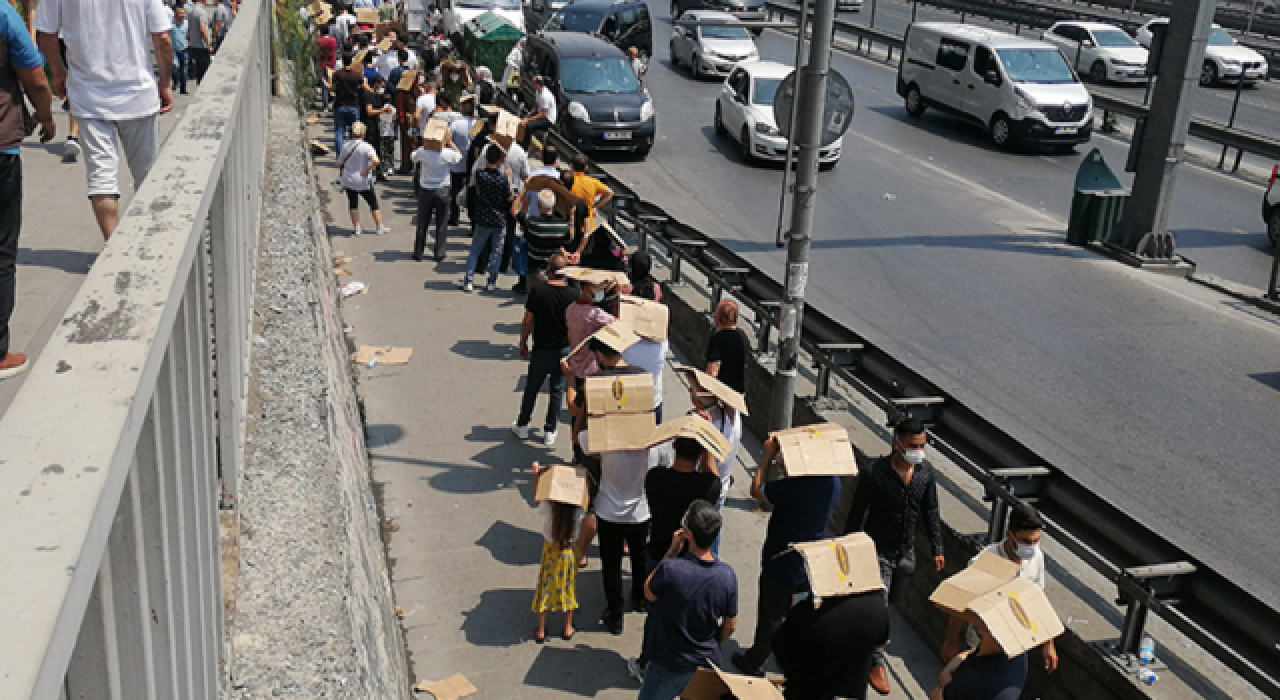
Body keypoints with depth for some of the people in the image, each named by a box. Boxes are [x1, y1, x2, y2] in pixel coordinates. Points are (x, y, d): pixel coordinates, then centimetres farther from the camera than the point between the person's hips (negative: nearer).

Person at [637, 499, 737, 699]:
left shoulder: (670, 568, -27)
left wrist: (671, 552, -7)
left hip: (669, 666, -3)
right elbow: (730, 626, -1)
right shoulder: (727, 575, -14)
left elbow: (648, 593, -4)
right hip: (708, 664, 3)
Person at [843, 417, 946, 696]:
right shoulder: (875, 473, -23)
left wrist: (937, 549, 5)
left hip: (906, 552, 5)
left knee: (895, 599, 21)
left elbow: (930, 512, 5)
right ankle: (876, 663, 14)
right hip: (878, 549, -5)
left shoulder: (926, 471, -8)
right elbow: (856, 514, -13)